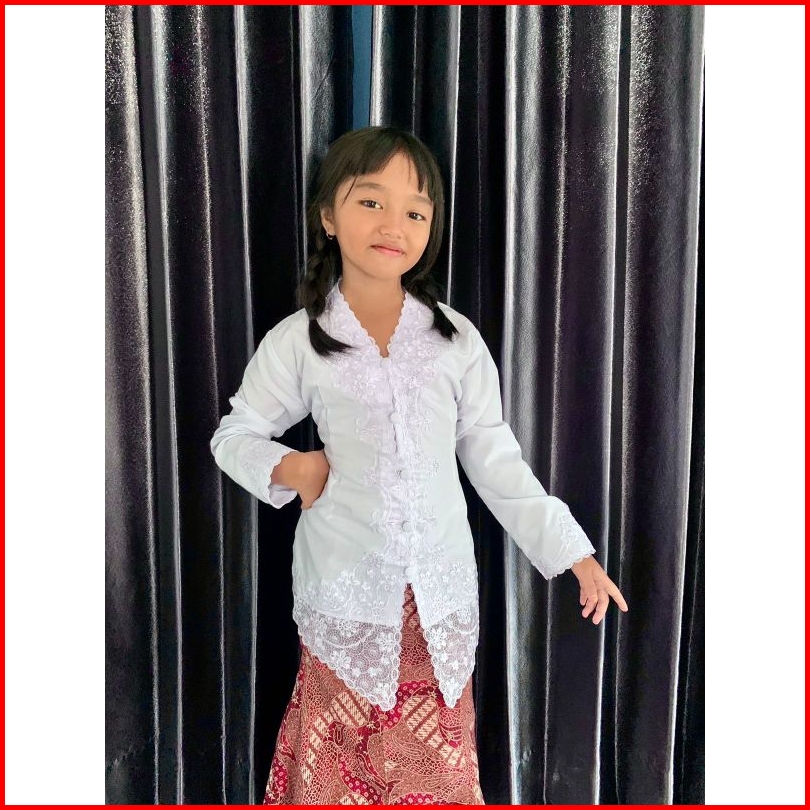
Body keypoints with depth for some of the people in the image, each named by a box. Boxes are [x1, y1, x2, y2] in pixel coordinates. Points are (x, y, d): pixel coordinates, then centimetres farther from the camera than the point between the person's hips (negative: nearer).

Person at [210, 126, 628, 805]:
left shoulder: (457, 340, -1)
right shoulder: (297, 341, -3)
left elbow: (494, 457, 4)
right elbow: (235, 435, 9)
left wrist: (572, 551, 2)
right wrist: (289, 467, -11)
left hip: (441, 584, 1)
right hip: (345, 584, -1)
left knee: (439, 753, 11)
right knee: (343, 743, 10)